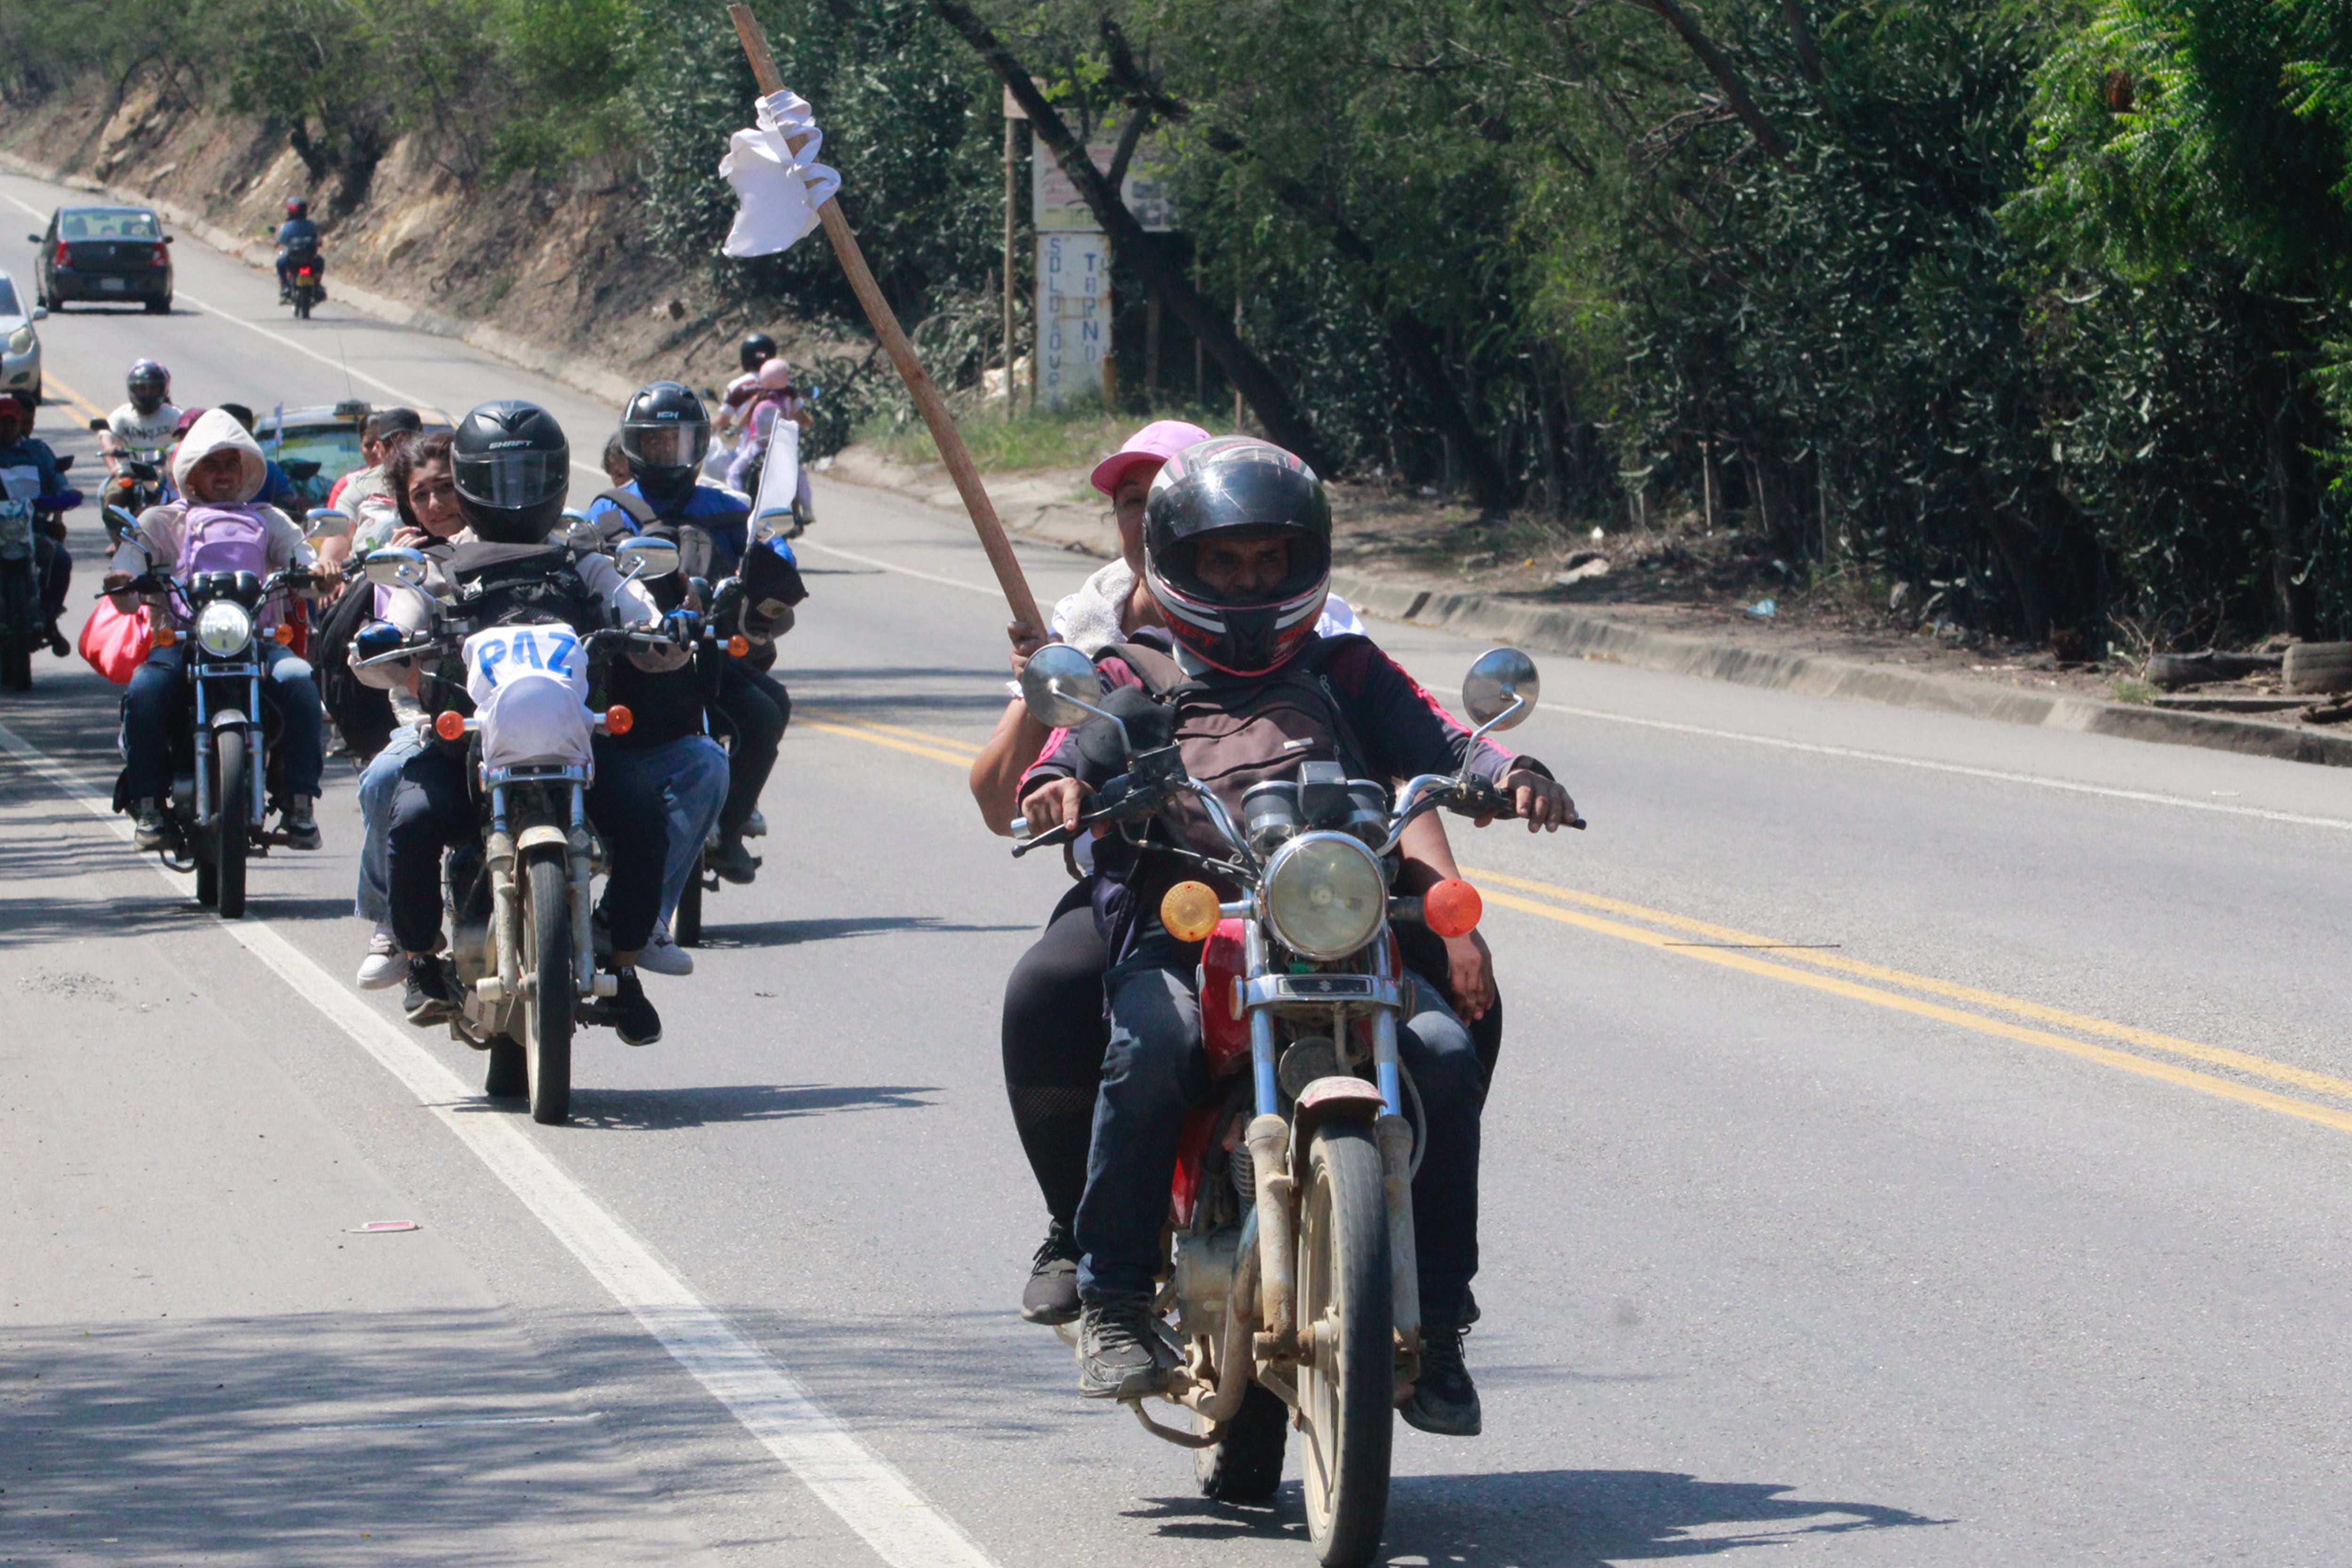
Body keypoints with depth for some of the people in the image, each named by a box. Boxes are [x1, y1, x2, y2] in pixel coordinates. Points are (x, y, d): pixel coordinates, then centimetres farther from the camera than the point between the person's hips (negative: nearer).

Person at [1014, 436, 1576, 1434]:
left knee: (1444, 1054, -23)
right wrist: (1059, 784, -20)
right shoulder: (1132, 678, 23)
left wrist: (1510, 773, -10)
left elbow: (1431, 741, 13)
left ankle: (1435, 1322, -10)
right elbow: (1079, 748, 6)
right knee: (1151, 1048, -35)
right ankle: (1113, 1298, -22)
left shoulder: (1346, 671, 27)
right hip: (1177, 932, -2)